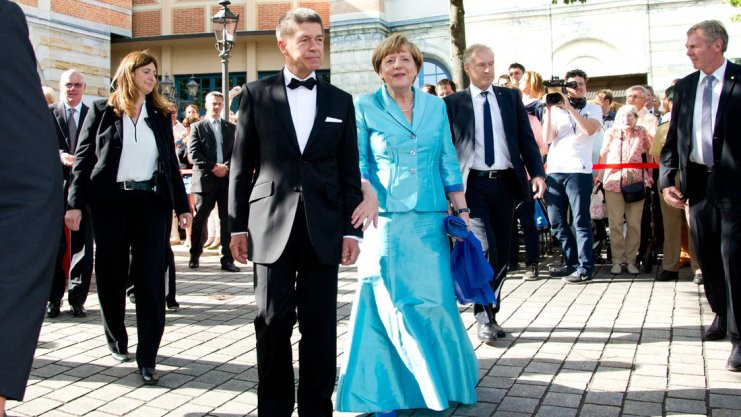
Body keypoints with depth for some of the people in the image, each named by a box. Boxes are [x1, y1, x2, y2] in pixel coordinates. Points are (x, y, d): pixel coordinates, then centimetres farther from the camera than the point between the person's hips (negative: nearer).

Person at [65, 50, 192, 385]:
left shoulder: (160, 115, 12)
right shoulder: (102, 111, 4)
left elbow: (171, 162, 12)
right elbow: (83, 159, 2)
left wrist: (182, 205, 8)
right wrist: (75, 203, -5)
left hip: (151, 202, 1)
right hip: (110, 202, -1)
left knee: (151, 278, -4)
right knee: (111, 275, 8)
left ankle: (147, 357, 0)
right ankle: (117, 341, 29)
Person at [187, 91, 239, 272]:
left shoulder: (231, 128, 16)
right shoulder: (197, 127, 7)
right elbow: (194, 153, -3)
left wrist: (226, 166, -9)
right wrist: (213, 167, -13)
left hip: (227, 179, 2)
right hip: (205, 180, -2)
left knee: (228, 220, 0)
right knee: (199, 220, 3)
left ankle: (228, 259, 3)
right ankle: (194, 257, 18)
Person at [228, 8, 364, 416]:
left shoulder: (340, 101, 11)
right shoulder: (257, 93, 6)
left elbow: (350, 171, 9)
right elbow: (241, 165, 6)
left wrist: (351, 229, 3)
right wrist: (237, 225, 1)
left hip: (324, 228, 1)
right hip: (271, 225, -1)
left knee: (320, 325, 5)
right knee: (273, 322, 4)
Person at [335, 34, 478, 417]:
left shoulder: (436, 106, 11)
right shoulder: (365, 107, 2)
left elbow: (448, 163, 12)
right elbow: (358, 160, 0)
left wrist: (461, 209, 7)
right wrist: (366, 190, -19)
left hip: (430, 220, 3)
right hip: (385, 220, -2)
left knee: (434, 300, 4)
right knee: (388, 305, 2)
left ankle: (443, 379, 26)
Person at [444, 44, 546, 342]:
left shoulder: (511, 98, 11)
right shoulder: (454, 103, 3)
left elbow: (526, 138, 8)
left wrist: (537, 173, -6)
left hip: (505, 183, 4)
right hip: (472, 184, -3)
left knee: (502, 254, 9)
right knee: (485, 250, -15)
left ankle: (490, 312, 25)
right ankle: (484, 317, 1)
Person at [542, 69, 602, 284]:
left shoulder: (593, 109, 9)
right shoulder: (555, 110, 15)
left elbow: (589, 129, -11)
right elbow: (547, 138, 4)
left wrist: (569, 107, -11)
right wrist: (548, 110, -3)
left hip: (578, 170, -4)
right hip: (554, 170, 4)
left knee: (581, 221, -5)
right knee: (556, 222, 8)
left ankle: (585, 268, -1)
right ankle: (572, 262, 20)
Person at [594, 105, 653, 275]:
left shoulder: (641, 133, 4)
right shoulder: (611, 133, 3)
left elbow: (650, 152, 13)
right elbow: (603, 154, 12)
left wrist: (649, 176, 8)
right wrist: (598, 176, 12)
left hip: (636, 182, 1)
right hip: (613, 182, -1)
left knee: (634, 224, 1)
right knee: (615, 223, -3)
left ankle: (630, 260, 8)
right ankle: (617, 260, 3)